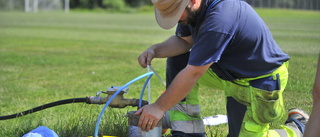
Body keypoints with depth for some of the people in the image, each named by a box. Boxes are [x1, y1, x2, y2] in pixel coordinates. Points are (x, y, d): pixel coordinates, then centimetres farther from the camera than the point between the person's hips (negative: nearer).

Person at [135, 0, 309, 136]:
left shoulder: (219, 20, -36)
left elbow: (192, 74, -32)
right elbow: (183, 41, 7)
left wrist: (159, 107, -25)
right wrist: (155, 50, -13)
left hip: (260, 82, -9)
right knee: (177, 60, 2)